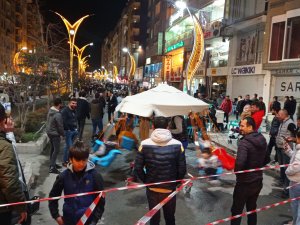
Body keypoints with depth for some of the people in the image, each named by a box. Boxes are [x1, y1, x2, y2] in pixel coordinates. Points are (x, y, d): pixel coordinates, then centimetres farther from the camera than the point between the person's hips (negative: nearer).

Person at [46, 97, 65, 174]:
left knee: (53, 148, 20)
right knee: (56, 150, -2)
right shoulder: (58, 115, -27)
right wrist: (63, 134, -4)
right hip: (55, 134, -9)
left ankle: (52, 163, 33)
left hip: (49, 132, 9)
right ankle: (52, 167, 0)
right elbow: (60, 126, -20)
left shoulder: (50, 110, 0)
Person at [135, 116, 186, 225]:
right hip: (170, 188, 0)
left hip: (151, 188, 0)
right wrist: (175, 182, 6)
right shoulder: (177, 145, -13)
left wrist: (146, 181, 6)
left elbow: (138, 167, -11)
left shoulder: (145, 144, -14)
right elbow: (182, 169, -11)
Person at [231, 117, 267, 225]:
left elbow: (239, 163, -33)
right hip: (258, 181, 8)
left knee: (236, 210, 8)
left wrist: (235, 171, -13)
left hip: (244, 183, -8)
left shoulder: (244, 142, -24)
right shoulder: (262, 139, 2)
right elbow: (265, 159, 14)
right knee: (252, 208, 23)